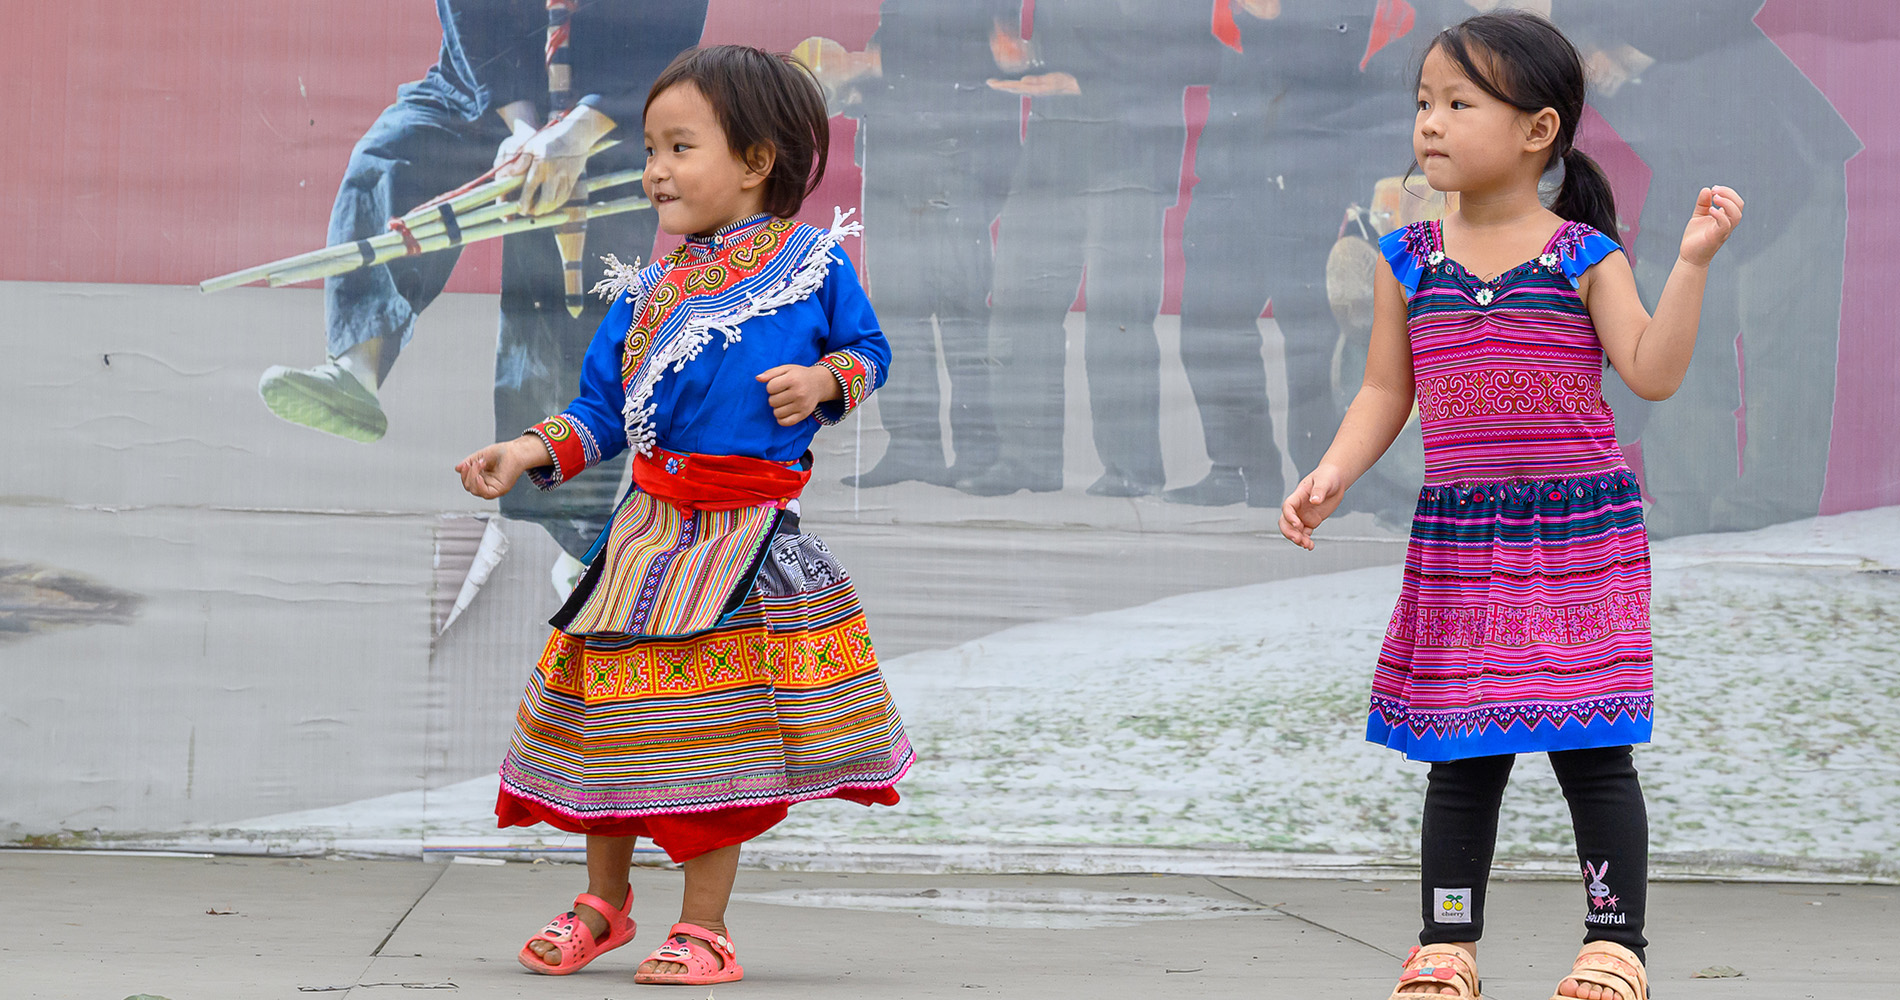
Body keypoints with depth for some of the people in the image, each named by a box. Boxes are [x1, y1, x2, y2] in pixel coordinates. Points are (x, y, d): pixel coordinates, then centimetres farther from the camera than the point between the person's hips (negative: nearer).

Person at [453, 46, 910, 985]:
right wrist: (532, 450, -7)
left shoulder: (814, 264, -1)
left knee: (721, 732, -2)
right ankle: (603, 900, 25)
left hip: (752, 540, -3)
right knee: (615, 717, 6)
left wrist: (823, 381, -8)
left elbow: (868, 350, 12)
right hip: (649, 533, 3)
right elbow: (600, 412, 9)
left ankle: (703, 927, 8)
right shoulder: (645, 293, 7)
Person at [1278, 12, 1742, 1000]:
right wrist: (1332, 473, -6)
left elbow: (1652, 371, -9)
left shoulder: (1585, 257, -3)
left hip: (1580, 532, -3)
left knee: (1590, 749, -1)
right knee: (1461, 754, 7)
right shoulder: (1410, 260, 6)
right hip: (1457, 536, 3)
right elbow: (1383, 391, 8)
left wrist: (1692, 260, -16)